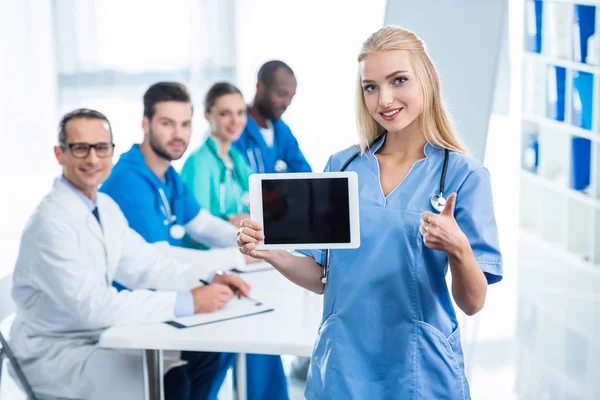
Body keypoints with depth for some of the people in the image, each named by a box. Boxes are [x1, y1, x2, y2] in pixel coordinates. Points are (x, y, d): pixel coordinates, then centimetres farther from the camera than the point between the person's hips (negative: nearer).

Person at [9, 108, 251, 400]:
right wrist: (187, 302, -32)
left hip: (97, 333, 8)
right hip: (55, 353, -8)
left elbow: (142, 264, 8)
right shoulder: (52, 220, -23)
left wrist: (207, 279, -9)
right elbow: (92, 305, -30)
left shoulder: (105, 206, 5)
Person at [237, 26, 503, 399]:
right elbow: (320, 277, 8)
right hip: (343, 368, 3)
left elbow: (473, 303, -9)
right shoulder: (341, 166, 3)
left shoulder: (463, 174, -7)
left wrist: (458, 249, -27)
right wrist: (271, 253, -9)